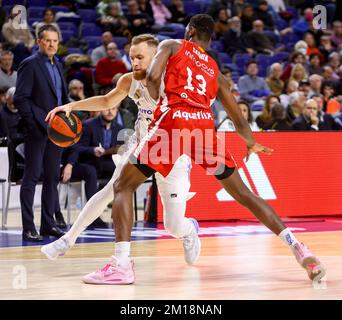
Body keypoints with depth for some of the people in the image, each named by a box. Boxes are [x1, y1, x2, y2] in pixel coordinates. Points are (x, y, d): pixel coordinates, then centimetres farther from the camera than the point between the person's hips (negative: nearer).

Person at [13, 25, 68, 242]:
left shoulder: (57, 65, 16)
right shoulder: (30, 64, -7)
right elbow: (20, 99, -13)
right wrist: (37, 122, -16)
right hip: (37, 130, -7)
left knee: (53, 177, 9)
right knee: (32, 177, -5)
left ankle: (48, 224, 16)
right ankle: (28, 228, -4)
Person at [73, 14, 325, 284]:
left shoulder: (171, 46, 19)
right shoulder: (215, 71, 28)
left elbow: (153, 76, -2)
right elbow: (239, 119, 27)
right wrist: (252, 144, 47)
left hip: (174, 120, -4)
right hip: (205, 124, 4)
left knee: (123, 186, 7)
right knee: (242, 192, 18)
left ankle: (122, 265, -12)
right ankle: (298, 248, 9)